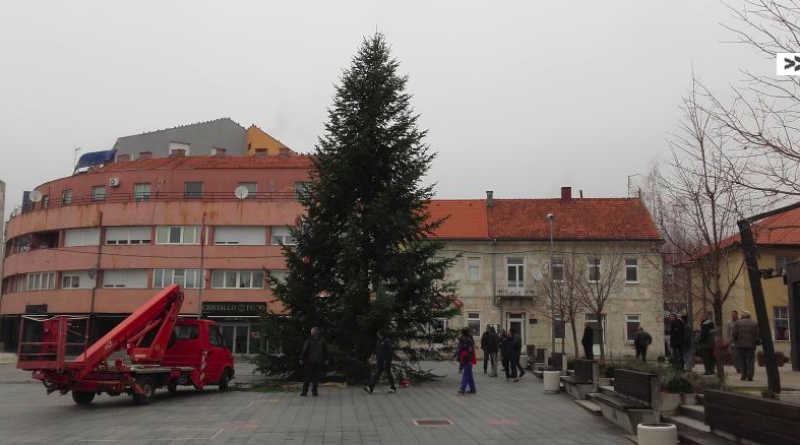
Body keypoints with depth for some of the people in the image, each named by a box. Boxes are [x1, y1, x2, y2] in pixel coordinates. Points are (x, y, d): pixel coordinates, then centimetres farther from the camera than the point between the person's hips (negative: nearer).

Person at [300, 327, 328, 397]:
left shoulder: (308, 340, -7)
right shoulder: (322, 341, 1)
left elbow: (304, 350, -8)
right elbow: (326, 351, 6)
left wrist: (301, 359, -1)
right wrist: (325, 359, 15)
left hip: (309, 361, -1)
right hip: (319, 362, 2)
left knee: (307, 376, 5)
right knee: (316, 377, 6)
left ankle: (305, 391, 4)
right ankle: (314, 392, 3)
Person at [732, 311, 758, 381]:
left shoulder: (738, 323, 2)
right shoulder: (755, 323, 6)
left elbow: (734, 334, -5)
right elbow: (758, 334, -1)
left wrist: (736, 340, 11)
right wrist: (756, 342, 14)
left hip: (740, 344, -1)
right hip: (751, 345, 1)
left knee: (742, 360, 7)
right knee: (750, 360, 4)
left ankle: (744, 375, 3)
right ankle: (750, 376, -4)